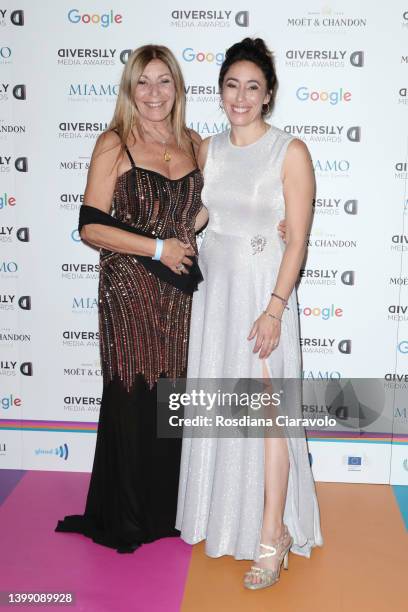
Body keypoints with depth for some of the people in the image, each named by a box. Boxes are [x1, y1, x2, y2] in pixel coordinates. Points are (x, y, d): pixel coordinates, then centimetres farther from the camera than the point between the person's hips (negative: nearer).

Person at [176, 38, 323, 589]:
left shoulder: (291, 152, -8)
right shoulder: (206, 150, 8)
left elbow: (297, 239, -11)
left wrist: (274, 310, -18)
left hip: (262, 292, -5)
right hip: (212, 288, 5)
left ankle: (272, 536, 8)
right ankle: (227, 517, 30)